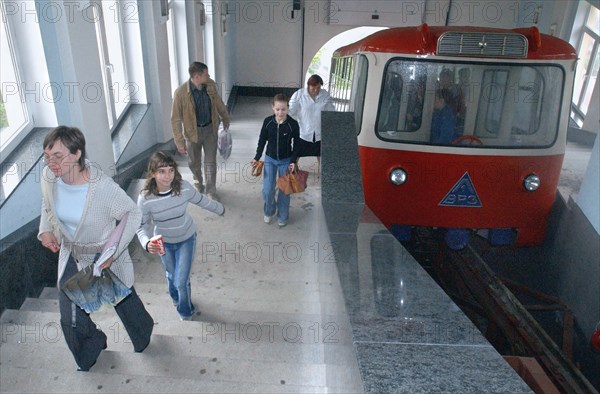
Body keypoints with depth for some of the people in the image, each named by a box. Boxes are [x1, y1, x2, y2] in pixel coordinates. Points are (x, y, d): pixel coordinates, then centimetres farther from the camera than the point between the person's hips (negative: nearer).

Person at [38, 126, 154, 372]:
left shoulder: (102, 187, -33)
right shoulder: (48, 177, -17)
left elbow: (133, 214, -20)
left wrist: (113, 252, -24)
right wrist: (45, 229, -12)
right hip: (72, 256, 4)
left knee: (124, 301, 22)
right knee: (70, 319, 14)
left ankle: (143, 333, 57)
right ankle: (92, 344, 48)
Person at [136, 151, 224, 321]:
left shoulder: (184, 187, -27)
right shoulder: (145, 198, -28)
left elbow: (201, 200, -6)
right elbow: (142, 227, -17)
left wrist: (220, 208, 10)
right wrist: (147, 243, -38)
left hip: (186, 239, -1)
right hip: (163, 242, 1)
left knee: (182, 281, 0)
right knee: (172, 275, 24)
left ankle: (186, 312, 34)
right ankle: (175, 296, 62)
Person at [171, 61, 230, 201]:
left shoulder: (211, 85, -12)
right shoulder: (181, 93, -25)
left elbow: (218, 103, 8)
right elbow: (175, 119, -18)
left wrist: (225, 119, 21)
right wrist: (180, 142, -17)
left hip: (210, 128, 2)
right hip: (193, 131, -2)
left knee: (210, 161, 7)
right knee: (194, 162, 18)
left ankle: (211, 191, 23)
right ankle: (198, 182, 47)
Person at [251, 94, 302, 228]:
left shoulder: (293, 124, -16)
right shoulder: (267, 121, -10)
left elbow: (297, 144, -6)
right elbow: (262, 140, 1)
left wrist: (293, 161, -14)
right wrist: (257, 158, 0)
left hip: (286, 161, -1)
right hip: (270, 159, 1)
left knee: (284, 190, 8)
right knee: (267, 190, 1)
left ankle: (282, 217, 29)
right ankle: (269, 212, 30)